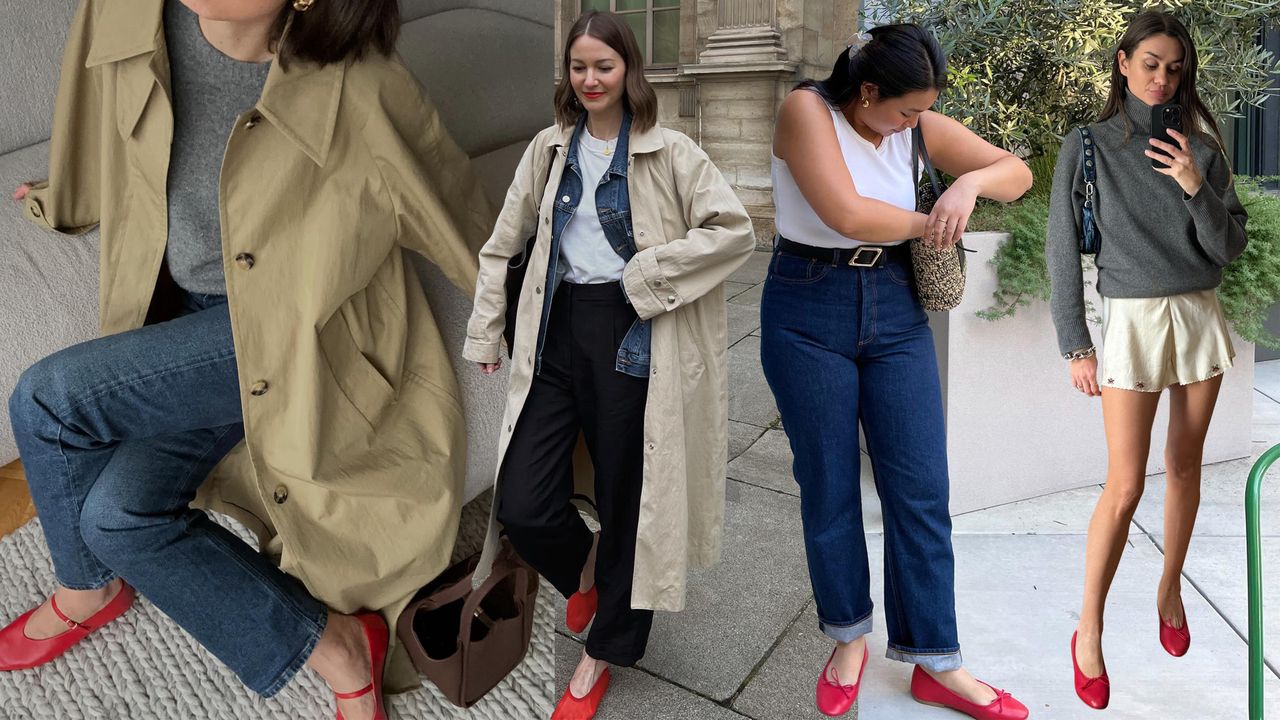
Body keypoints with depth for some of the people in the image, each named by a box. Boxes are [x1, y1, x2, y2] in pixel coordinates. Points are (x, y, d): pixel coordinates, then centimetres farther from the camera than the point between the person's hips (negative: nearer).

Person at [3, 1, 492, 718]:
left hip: (299, 331, -6)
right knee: (120, 510, -7)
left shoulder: (359, 89, -26)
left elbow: (454, 204, -11)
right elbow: (106, 142, 13)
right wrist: (62, 196, 32)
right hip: (187, 318, 7)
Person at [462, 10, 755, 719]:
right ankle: (584, 565, 35)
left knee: (626, 499, 8)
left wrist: (647, 273, -15)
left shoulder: (668, 152, -3)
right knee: (520, 507, -2)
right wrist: (484, 333, 12)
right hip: (558, 331, 4)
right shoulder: (549, 148, 10)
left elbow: (736, 230, -11)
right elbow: (502, 245, 14)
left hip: (631, 338, -3)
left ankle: (603, 653, 32)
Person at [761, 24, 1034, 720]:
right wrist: (926, 222, -7)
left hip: (896, 310, 4)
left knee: (921, 491, 3)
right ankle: (850, 638, 29)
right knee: (828, 488, 8)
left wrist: (970, 183, -13)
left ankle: (936, 664, 18)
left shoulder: (919, 126, 4)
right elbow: (847, 214, -23)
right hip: (807, 315, -4)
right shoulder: (807, 109, -11)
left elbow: (1017, 172, 9)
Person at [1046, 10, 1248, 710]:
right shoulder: (1087, 147, -3)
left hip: (1200, 316, 4)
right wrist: (1076, 345, -8)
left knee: (1186, 467, 13)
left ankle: (1170, 588, 34)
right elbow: (1063, 251, -5)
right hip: (1131, 318, -4)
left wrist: (1196, 188, -15)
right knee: (1125, 485, -6)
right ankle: (1088, 629, 7)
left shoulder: (1201, 148, 6)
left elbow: (1230, 246, 2)